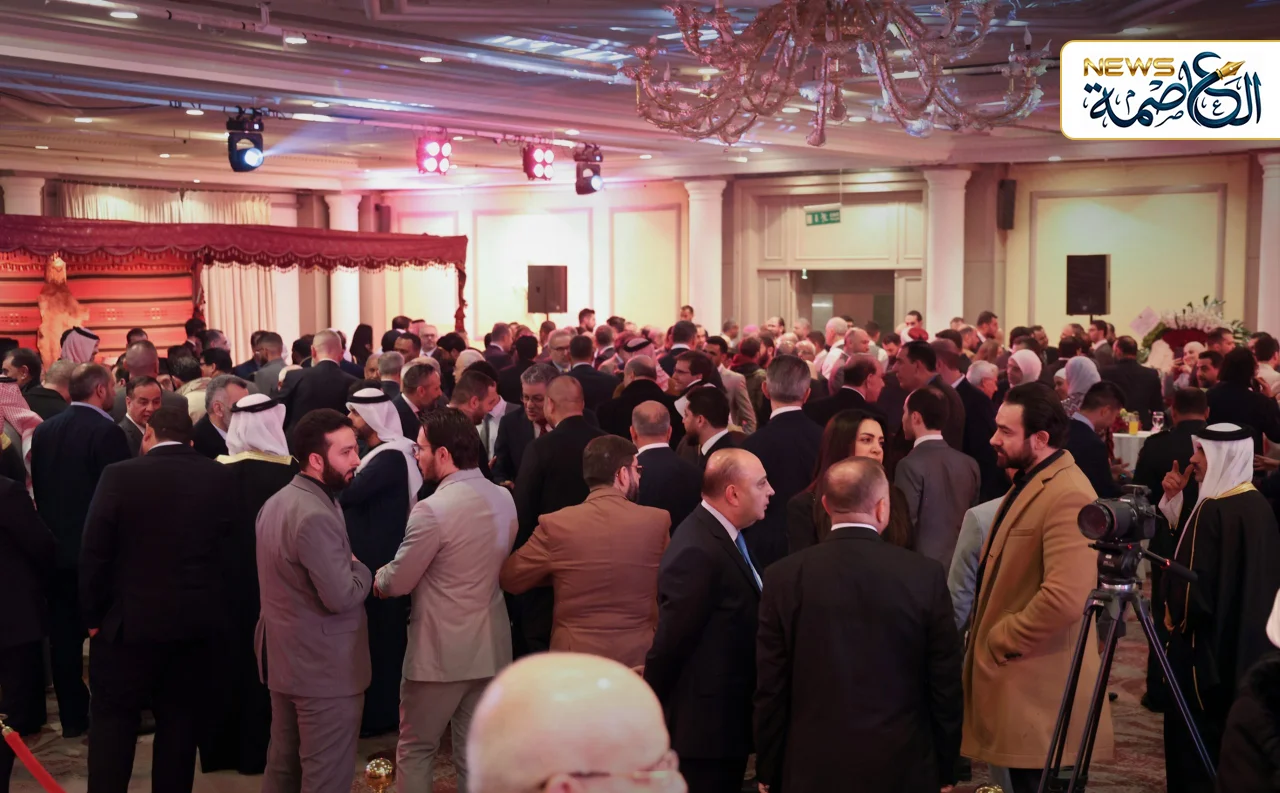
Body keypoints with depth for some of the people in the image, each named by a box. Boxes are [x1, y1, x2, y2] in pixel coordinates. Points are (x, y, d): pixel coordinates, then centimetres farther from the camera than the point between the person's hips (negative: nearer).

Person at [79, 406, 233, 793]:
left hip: (130, 619, -2)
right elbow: (231, 544, 3)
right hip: (198, 620, 3)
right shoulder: (221, 479, -2)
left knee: (113, 720, 10)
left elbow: (94, 551, -7)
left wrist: (93, 614, 2)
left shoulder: (120, 475, -9)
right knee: (180, 722, 14)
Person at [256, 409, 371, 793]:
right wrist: (361, 569, -7)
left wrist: (345, 565, 10)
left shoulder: (275, 503, 9)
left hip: (284, 659, 10)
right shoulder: (316, 517, -24)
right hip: (325, 668, -10)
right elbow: (342, 597, -27)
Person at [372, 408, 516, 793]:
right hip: (491, 647, 6)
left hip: (441, 651, -6)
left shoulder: (433, 509, -21)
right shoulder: (504, 499, 2)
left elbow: (397, 583, -12)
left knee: (415, 750, 11)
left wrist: (378, 577, 11)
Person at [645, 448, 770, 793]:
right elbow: (671, 640, -22)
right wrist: (653, 710, -11)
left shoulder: (725, 535, 7)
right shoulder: (698, 552, -25)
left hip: (729, 719, 9)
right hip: (704, 724, -9)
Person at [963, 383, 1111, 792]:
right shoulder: (1028, 481, 13)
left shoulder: (1067, 496, -21)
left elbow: (1065, 599, -30)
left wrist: (999, 642, -18)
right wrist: (985, 636, 13)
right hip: (1012, 677, 10)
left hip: (1036, 688, -10)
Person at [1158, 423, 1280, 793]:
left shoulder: (1212, 511, -21)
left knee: (1193, 740, 2)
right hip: (1248, 642, 9)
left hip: (1206, 642, -9)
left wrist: (1174, 616, 0)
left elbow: (1195, 585, -23)